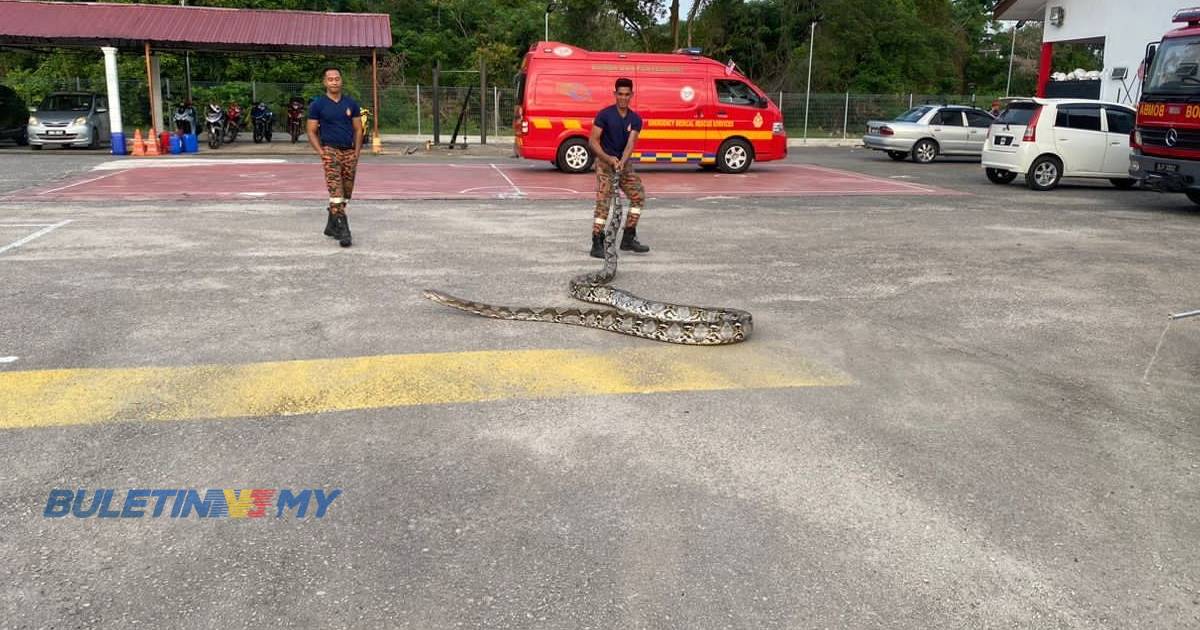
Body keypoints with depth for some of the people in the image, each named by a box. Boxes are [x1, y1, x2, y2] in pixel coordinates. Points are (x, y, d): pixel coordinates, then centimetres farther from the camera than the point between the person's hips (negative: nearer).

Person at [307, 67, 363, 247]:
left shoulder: (351, 103, 8)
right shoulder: (317, 104, 0)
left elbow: (358, 129, 11)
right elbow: (312, 132, 2)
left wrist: (357, 151, 0)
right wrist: (321, 152, -10)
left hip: (349, 152, 4)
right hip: (330, 151, -4)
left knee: (346, 192, 8)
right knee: (335, 190, -16)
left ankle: (331, 226, 23)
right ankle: (342, 228, -20)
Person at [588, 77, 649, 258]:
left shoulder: (635, 119, 2)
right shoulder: (604, 115, -9)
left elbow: (630, 143, -10)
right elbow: (593, 141, -12)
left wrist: (621, 161, -29)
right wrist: (608, 158, -25)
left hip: (624, 163, 5)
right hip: (605, 162, -5)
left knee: (638, 195, -1)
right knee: (603, 202, -14)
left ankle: (628, 238, 8)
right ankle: (597, 244, -12)